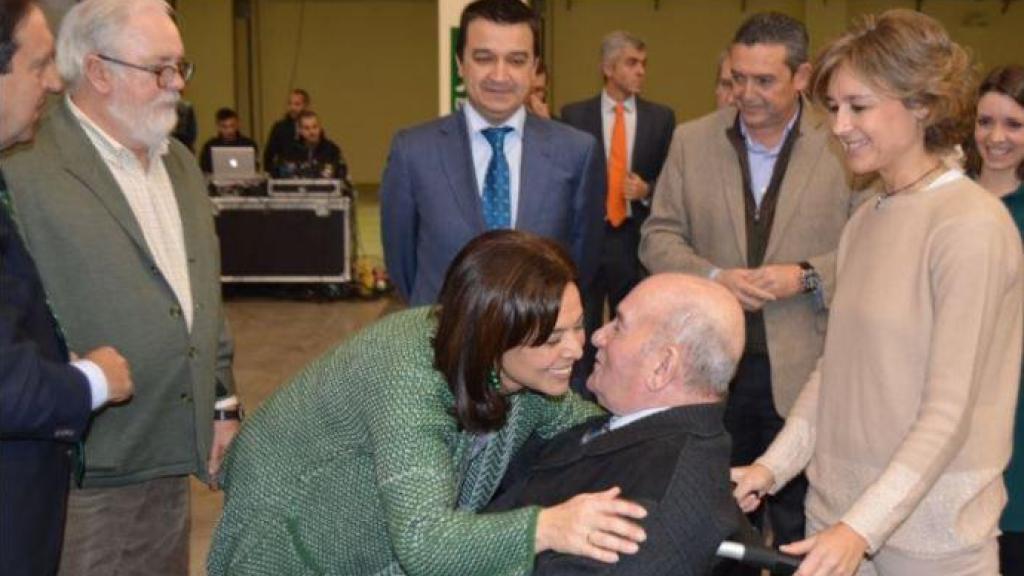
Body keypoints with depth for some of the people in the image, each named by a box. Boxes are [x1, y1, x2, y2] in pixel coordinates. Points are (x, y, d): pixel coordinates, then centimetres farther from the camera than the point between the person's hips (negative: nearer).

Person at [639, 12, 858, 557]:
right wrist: (713, 277, -13)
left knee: (802, 532, 9)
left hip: (805, 369, -2)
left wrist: (807, 277, -18)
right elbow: (658, 236, 5)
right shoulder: (690, 141, 4)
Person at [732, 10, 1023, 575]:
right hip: (835, 509, 6)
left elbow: (950, 412, -18)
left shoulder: (972, 226, -15)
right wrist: (773, 465, -2)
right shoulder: (864, 220, 6)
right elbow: (834, 369, 8)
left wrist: (862, 528, -23)